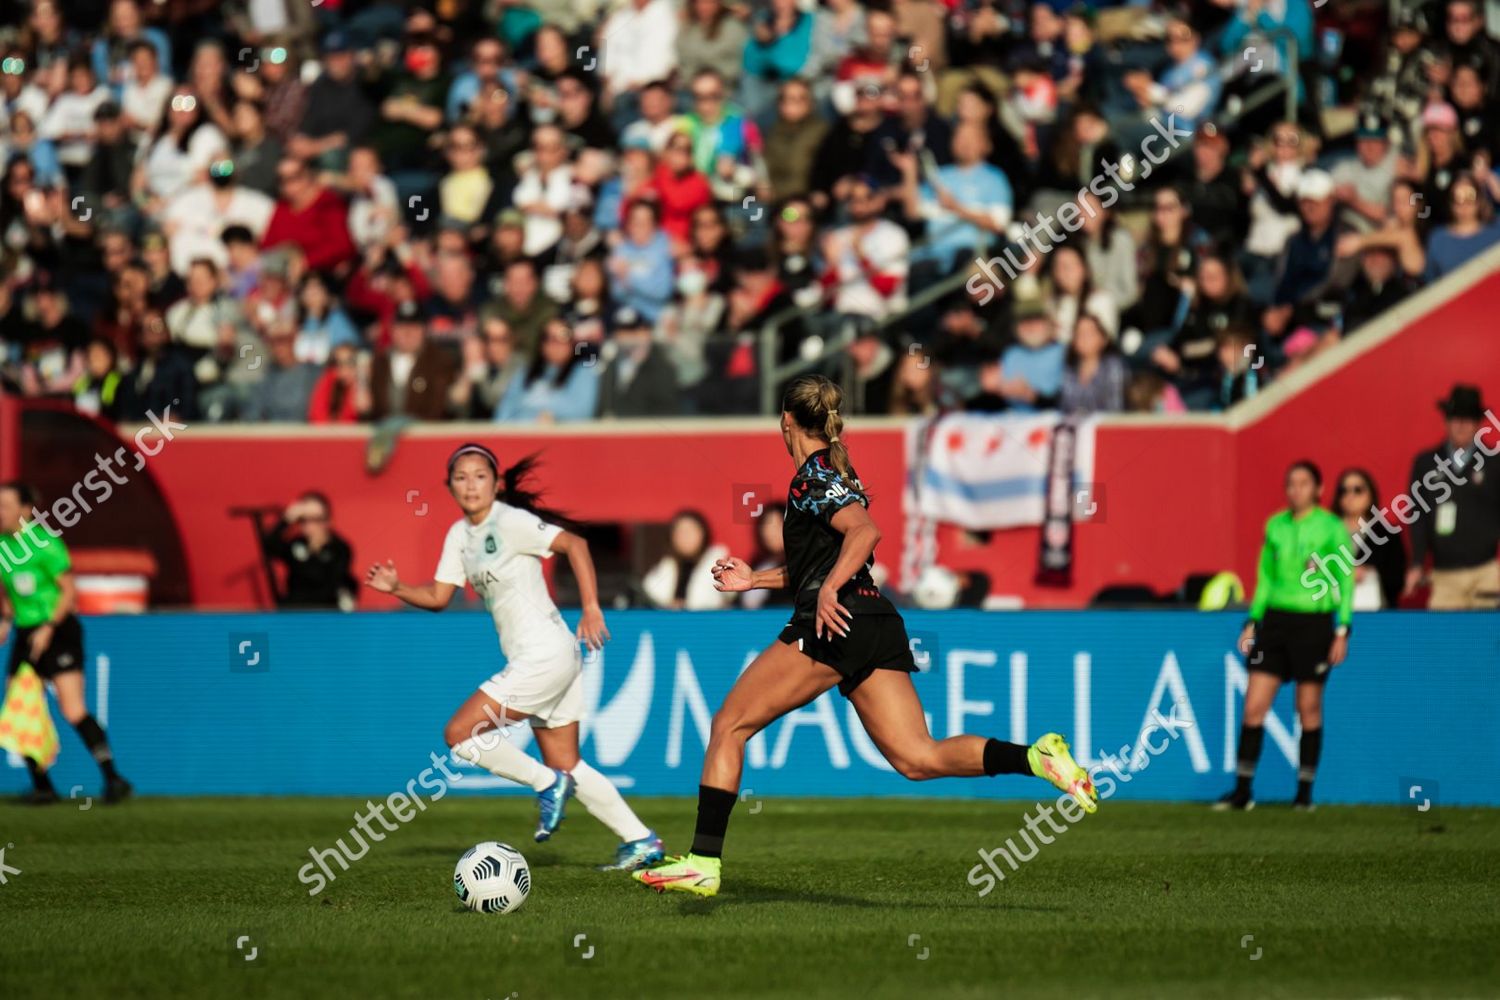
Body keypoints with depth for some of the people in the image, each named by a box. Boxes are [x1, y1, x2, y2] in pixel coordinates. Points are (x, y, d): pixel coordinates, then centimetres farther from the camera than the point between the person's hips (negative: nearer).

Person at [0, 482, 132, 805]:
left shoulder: (44, 543, -13)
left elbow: (69, 590, -12)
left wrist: (49, 628, -19)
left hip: (58, 632, -7)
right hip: (26, 635, 7)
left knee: (74, 711, -16)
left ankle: (113, 779, -12)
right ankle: (42, 786, 9)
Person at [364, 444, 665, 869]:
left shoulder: (510, 522, -12)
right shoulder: (460, 534, 13)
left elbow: (574, 543, -18)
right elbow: (438, 595, 12)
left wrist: (591, 607, -23)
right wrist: (396, 588, -5)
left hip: (544, 654, -10)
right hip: (548, 659, 10)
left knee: (460, 732, -11)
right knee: (566, 766, 13)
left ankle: (548, 785, -2)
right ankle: (640, 841, 17)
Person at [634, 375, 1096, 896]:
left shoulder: (813, 476, -4)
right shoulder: (839, 474, 24)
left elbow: (865, 531, -21)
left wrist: (828, 589, -29)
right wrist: (754, 579, 36)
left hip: (833, 624, -9)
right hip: (879, 629, 9)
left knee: (728, 726, 0)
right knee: (917, 758, -1)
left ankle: (704, 862, -5)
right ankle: (1037, 758, -18)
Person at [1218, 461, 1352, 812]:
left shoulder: (1332, 527, -2)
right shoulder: (1275, 526, 10)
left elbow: (1345, 581, -1)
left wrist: (1343, 631, -7)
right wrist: (1253, 621, 11)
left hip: (1314, 623, -4)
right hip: (1275, 619, 4)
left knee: (1309, 709, 2)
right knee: (1254, 706, -3)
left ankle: (1304, 792, 11)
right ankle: (1242, 790, 1)